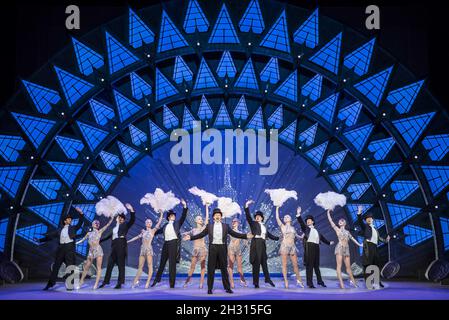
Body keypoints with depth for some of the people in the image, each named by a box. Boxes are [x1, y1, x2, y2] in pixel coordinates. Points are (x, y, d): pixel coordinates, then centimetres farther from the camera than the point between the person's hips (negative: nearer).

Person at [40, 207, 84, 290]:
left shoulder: (73, 228, 15)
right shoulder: (60, 230, 21)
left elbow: (80, 224, 0)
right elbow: (51, 236, 23)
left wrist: (81, 214, -14)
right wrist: (40, 240, 22)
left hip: (69, 248, -3)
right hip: (61, 248, 3)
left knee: (70, 266, -6)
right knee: (56, 266, 4)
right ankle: (50, 283, 9)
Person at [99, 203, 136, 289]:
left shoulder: (125, 225, 7)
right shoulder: (115, 227, 24)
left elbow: (132, 220, -8)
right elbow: (110, 236, 31)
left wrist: (131, 210, -19)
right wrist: (100, 240, 36)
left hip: (121, 246, -6)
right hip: (114, 247, 6)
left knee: (121, 265, -4)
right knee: (110, 264, 6)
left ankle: (120, 283, -3)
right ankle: (105, 282, 11)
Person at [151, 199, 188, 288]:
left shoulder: (177, 223, 7)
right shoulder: (166, 225, 18)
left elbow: (183, 216, -5)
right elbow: (159, 231, 29)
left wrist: (184, 206, -16)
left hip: (174, 243, -4)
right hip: (166, 243, 4)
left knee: (172, 263, -4)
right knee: (162, 262, 12)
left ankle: (172, 283, -2)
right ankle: (157, 279, 24)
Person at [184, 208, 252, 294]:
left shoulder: (225, 226, 8)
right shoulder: (209, 226, 7)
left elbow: (235, 234, 6)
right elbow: (201, 234, 7)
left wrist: (246, 236, -2)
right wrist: (190, 237, -1)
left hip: (222, 248, 0)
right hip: (213, 248, 0)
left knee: (224, 268, 5)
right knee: (211, 269, 1)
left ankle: (227, 287, 12)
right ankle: (209, 288, 6)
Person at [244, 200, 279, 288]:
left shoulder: (264, 226, 23)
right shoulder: (253, 223, 6)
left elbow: (269, 235, 27)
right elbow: (248, 217, -8)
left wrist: (278, 238, 23)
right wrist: (247, 206, -19)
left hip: (262, 245, 6)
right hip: (256, 244, -6)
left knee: (264, 262, 14)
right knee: (256, 263, -5)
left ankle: (267, 279, 25)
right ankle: (256, 283, -3)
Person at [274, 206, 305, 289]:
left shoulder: (293, 228, 19)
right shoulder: (283, 226, 6)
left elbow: (296, 235, 32)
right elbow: (277, 218, -3)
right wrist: (277, 209, -1)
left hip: (292, 247, 4)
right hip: (285, 246, -4)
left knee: (295, 264, 4)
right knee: (284, 265, -4)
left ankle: (299, 280, 16)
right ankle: (286, 281, -3)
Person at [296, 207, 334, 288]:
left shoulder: (316, 230, 21)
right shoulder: (306, 228, 9)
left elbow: (322, 238, 30)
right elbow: (301, 222, -6)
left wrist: (329, 242, 31)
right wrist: (298, 214, -18)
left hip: (316, 248, 4)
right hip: (309, 247, -4)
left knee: (316, 265, 13)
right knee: (309, 265, -6)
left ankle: (320, 281, 23)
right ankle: (310, 283, -7)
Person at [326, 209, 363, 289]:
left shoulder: (347, 232, 20)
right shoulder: (337, 230, 8)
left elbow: (352, 238, 30)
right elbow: (331, 221, 3)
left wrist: (359, 244, 32)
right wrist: (328, 213, 3)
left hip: (346, 249, 4)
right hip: (339, 248, -4)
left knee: (348, 266, 8)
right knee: (339, 266, -9)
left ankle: (352, 280, 23)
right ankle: (341, 283, -13)